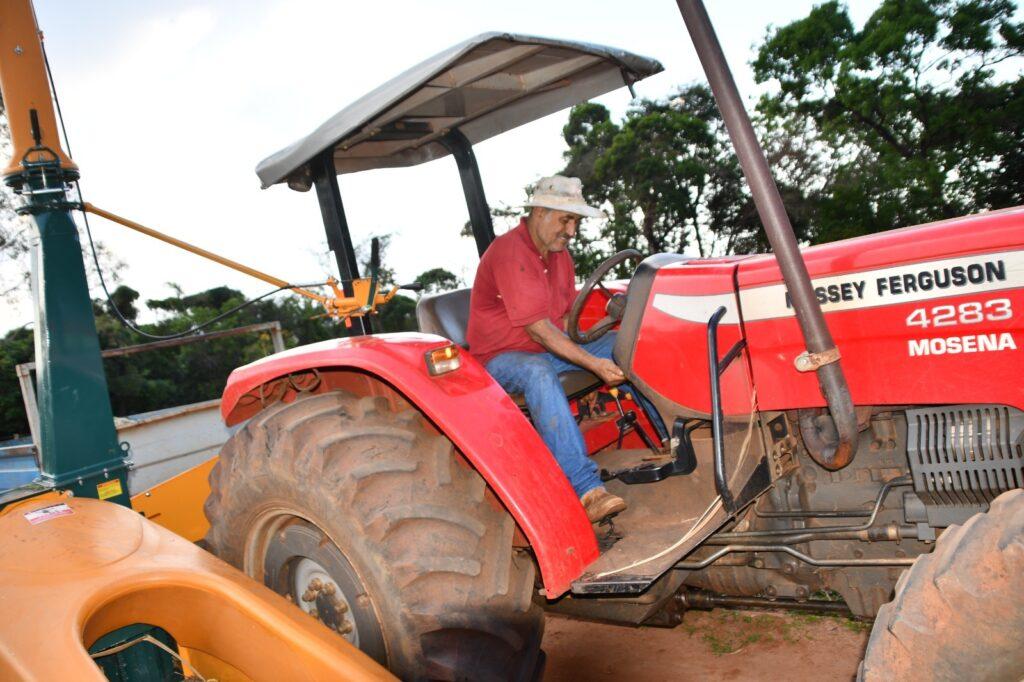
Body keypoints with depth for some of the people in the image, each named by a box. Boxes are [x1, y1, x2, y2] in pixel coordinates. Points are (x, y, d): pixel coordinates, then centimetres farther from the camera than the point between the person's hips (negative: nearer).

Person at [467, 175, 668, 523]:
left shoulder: (558, 253, 10)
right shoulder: (510, 252, -20)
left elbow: (564, 318, 13)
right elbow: (537, 328, -26)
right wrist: (594, 364, -31)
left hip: (549, 348, 8)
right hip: (502, 357, -8)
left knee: (620, 343, -6)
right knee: (538, 373, -40)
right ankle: (587, 489, -47)